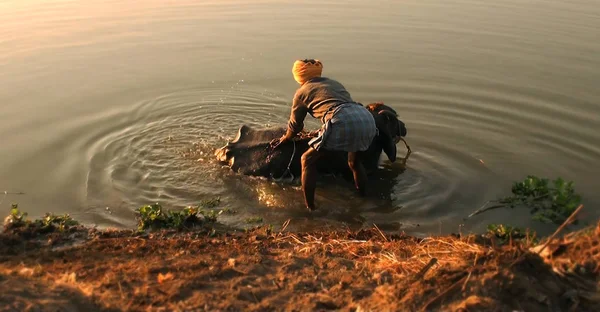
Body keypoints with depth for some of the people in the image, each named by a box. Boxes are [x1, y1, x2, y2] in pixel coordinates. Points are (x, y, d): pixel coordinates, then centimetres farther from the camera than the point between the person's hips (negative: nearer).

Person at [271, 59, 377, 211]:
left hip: (343, 123, -6)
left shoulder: (302, 92, 20)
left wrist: (284, 138, 51)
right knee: (354, 162, 32)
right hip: (368, 119, 6)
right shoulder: (334, 83, 35)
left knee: (308, 160, 14)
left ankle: (310, 208, 13)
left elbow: (295, 126, 30)